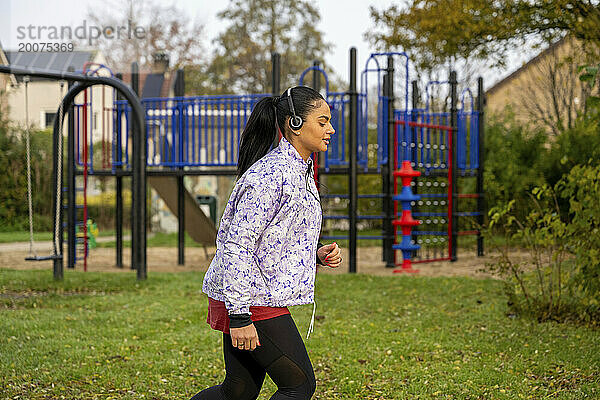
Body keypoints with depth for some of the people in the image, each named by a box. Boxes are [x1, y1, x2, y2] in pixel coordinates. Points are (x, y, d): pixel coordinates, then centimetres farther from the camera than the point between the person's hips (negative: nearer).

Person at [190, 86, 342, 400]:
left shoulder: (300, 171, 13)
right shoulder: (269, 175, -18)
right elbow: (236, 245, -22)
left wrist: (318, 255, 4)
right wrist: (239, 316, -24)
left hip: (266, 297, 10)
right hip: (253, 302, -10)